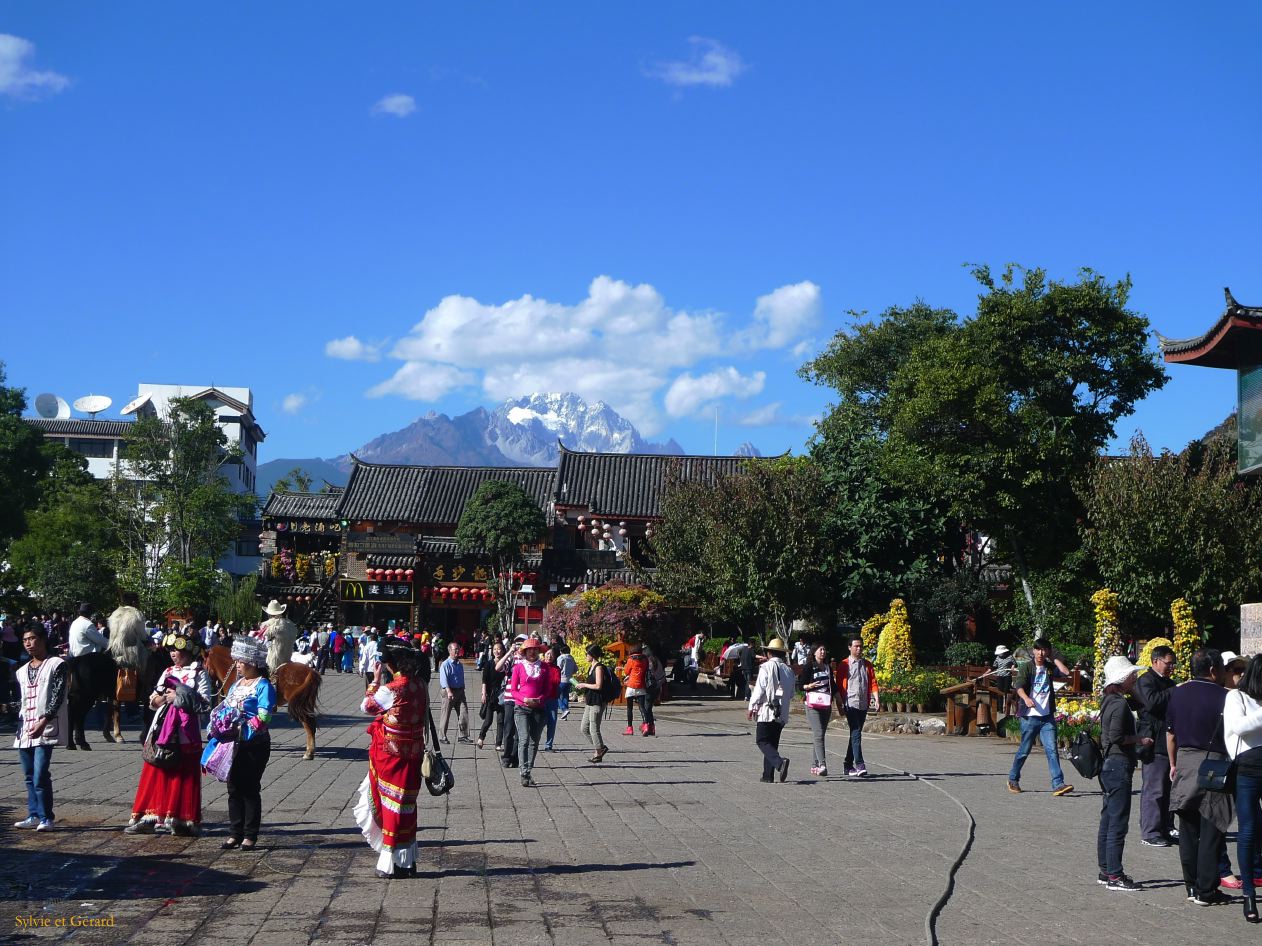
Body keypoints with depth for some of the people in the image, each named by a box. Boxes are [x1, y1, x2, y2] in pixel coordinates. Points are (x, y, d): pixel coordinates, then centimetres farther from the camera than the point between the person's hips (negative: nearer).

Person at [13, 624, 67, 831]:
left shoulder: (56, 665, -3)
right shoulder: (22, 671, 18)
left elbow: (57, 697, -11)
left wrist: (43, 722, -20)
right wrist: (18, 726, 10)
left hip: (46, 729, -7)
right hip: (25, 730, 7)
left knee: (40, 775, -13)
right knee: (29, 777, 9)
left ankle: (47, 818, -6)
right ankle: (34, 815, 16)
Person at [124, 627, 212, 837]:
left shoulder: (199, 673, -1)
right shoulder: (168, 672, 16)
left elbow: (205, 704, -11)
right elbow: (153, 701, 17)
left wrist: (179, 697, -13)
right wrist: (162, 698, -5)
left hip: (185, 732, -6)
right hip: (163, 728, 6)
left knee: (183, 775, -2)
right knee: (157, 772, 4)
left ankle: (183, 820, 5)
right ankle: (151, 817, 9)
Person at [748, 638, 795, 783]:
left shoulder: (766, 667, -9)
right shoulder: (789, 670, 9)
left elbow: (759, 690, -11)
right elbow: (791, 694, 15)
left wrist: (752, 706, -1)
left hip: (767, 711, -6)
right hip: (782, 714, 6)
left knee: (762, 741, -3)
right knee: (772, 742, 13)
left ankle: (780, 762, -26)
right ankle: (768, 775, 11)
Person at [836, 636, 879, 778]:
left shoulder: (867, 665, 13)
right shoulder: (844, 665, 2)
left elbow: (873, 682, 9)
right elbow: (839, 685, 2)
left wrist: (876, 698, -6)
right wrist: (840, 704, -4)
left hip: (864, 705, 5)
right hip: (851, 704, -5)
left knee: (855, 734, 10)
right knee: (856, 733, -14)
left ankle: (848, 766, 18)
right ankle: (859, 765, -20)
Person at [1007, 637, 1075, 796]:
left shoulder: (1050, 668, 12)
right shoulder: (1026, 667, 0)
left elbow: (1066, 672, -5)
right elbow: (1019, 686, -14)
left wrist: (1054, 658, 4)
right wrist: (1026, 698, -33)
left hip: (1047, 716, 3)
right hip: (1030, 716, -3)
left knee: (1052, 749, -8)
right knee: (1024, 751, 6)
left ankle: (1058, 784, -14)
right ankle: (1013, 780, 23)